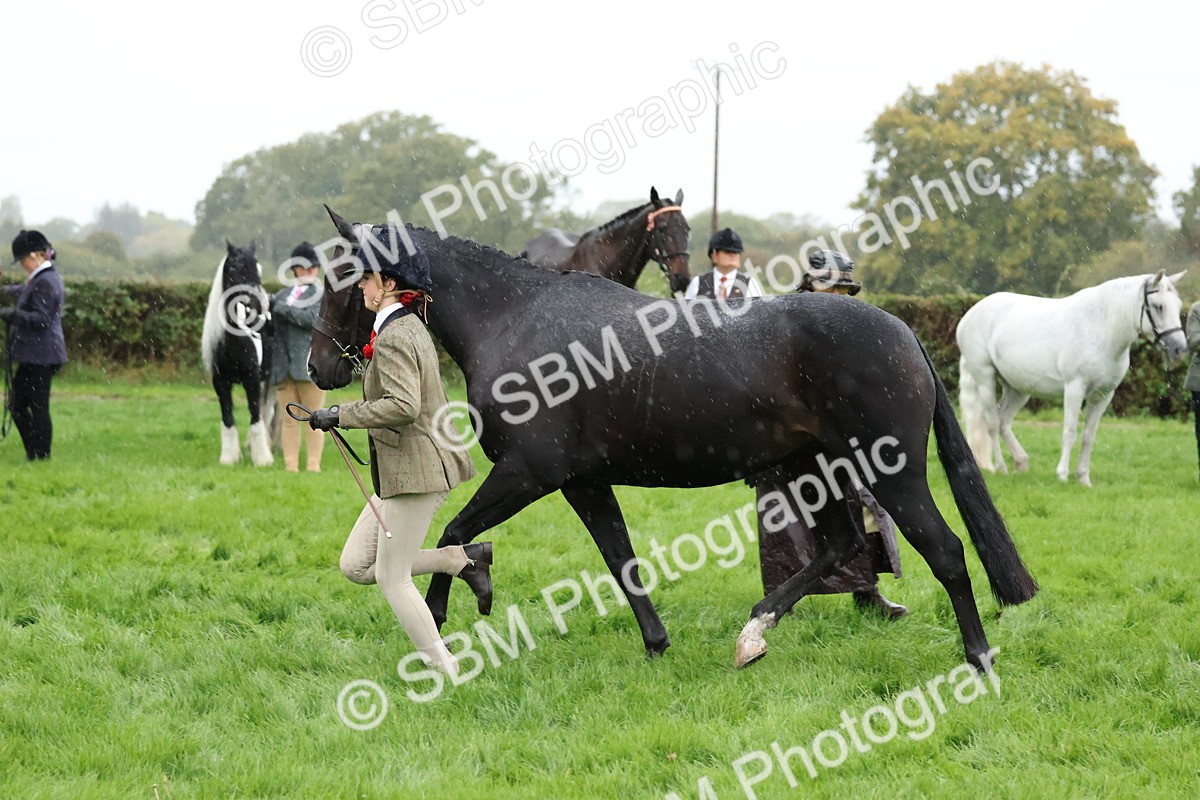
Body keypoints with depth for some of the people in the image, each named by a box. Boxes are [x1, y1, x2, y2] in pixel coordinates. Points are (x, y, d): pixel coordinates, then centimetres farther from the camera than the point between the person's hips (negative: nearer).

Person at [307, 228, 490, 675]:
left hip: (415, 472, -10)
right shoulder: (410, 328, 13)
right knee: (355, 566, 13)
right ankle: (466, 559, 14)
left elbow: (402, 405, -30)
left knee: (392, 580, 0)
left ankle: (447, 673, 8)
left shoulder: (394, 337, -19)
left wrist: (340, 415, -23)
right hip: (399, 471, 10)